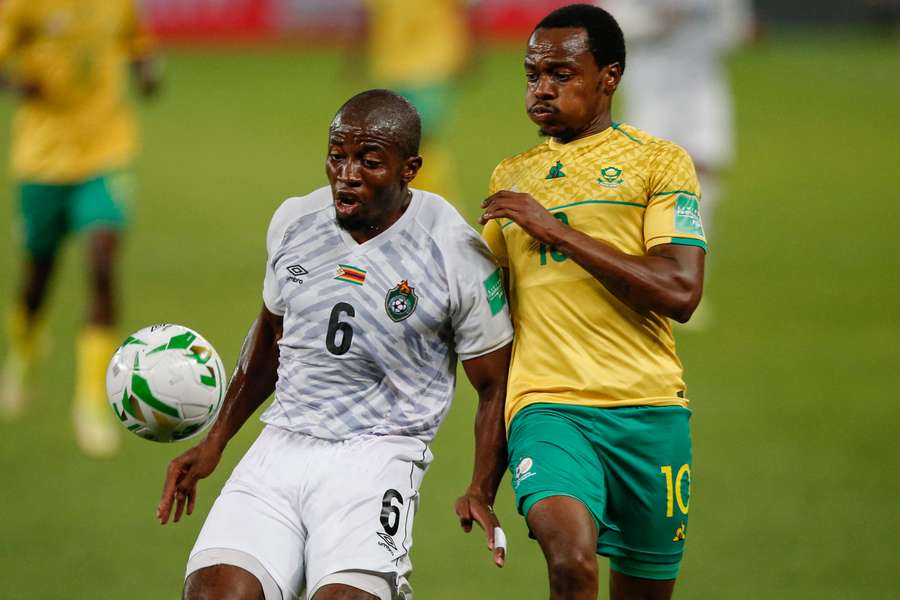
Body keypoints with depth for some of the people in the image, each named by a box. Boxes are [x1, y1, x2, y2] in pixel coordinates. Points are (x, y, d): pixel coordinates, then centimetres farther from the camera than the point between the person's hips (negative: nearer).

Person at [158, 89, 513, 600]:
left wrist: (481, 492, -9)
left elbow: (496, 386, 3)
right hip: (281, 445, 4)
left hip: (377, 456, -4)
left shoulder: (458, 255, -5)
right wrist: (216, 441, 25)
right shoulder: (294, 221, 9)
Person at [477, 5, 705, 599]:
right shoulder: (510, 178, 18)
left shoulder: (657, 160, 4)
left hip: (649, 410, -1)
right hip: (547, 407, 1)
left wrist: (556, 230, -10)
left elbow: (679, 292, -10)